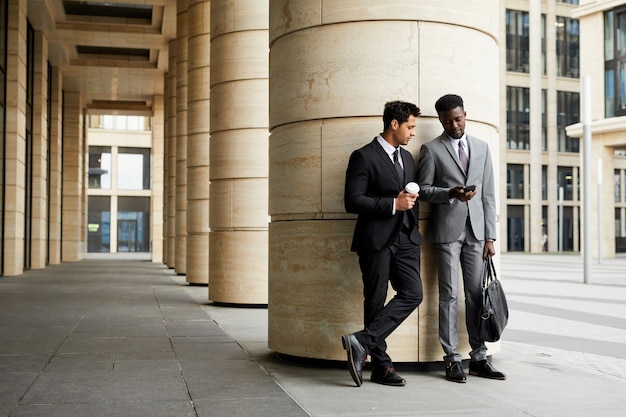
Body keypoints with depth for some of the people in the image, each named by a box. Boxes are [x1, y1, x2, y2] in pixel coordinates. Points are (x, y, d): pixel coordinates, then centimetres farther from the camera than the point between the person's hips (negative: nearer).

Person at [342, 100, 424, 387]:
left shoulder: (407, 157, 18)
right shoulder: (364, 157, -6)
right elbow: (352, 201, -14)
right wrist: (393, 204, -16)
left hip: (405, 239, 7)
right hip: (376, 240, -7)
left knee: (412, 294, -8)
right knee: (376, 301, 1)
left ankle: (362, 342, -7)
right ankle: (381, 366, 8)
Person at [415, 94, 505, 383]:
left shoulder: (481, 147, 14)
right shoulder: (432, 149, 3)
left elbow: (488, 194, 12)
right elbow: (422, 189, 1)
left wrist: (490, 236, 6)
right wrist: (450, 193, -17)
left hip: (475, 231, 3)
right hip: (447, 230, -3)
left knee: (477, 295, 4)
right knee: (449, 295, -2)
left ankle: (479, 357, 12)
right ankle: (452, 359, 4)